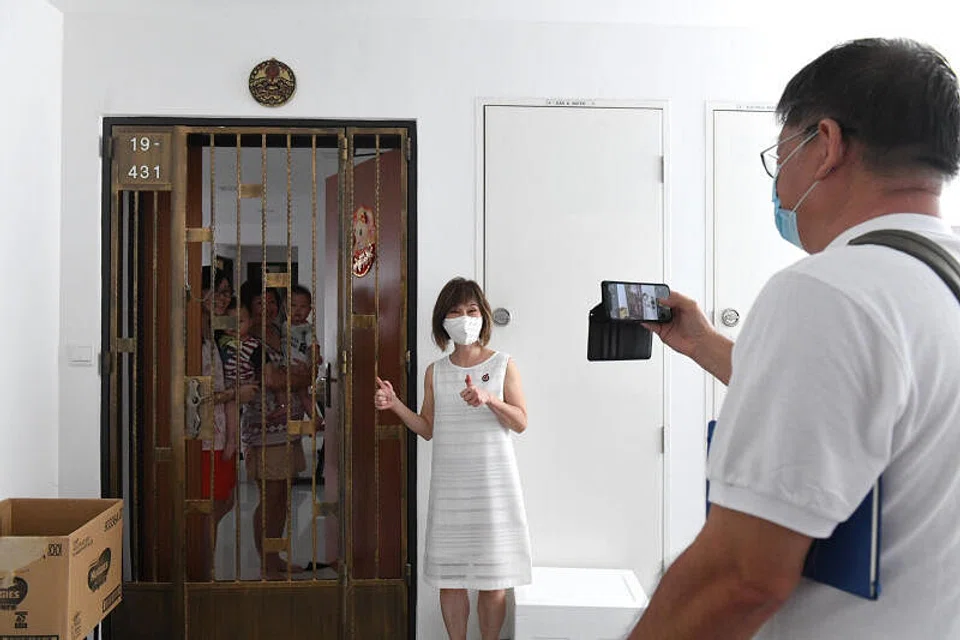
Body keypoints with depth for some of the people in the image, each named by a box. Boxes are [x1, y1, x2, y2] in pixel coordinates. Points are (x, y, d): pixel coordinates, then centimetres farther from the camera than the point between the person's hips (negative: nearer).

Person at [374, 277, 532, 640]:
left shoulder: (503, 365, 0)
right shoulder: (435, 372, 8)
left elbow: (520, 422, -5)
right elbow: (428, 429, 10)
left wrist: (489, 399, -22)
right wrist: (395, 405, -4)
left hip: (492, 483, -2)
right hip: (449, 484, 3)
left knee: (493, 579, 4)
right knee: (449, 577, 8)